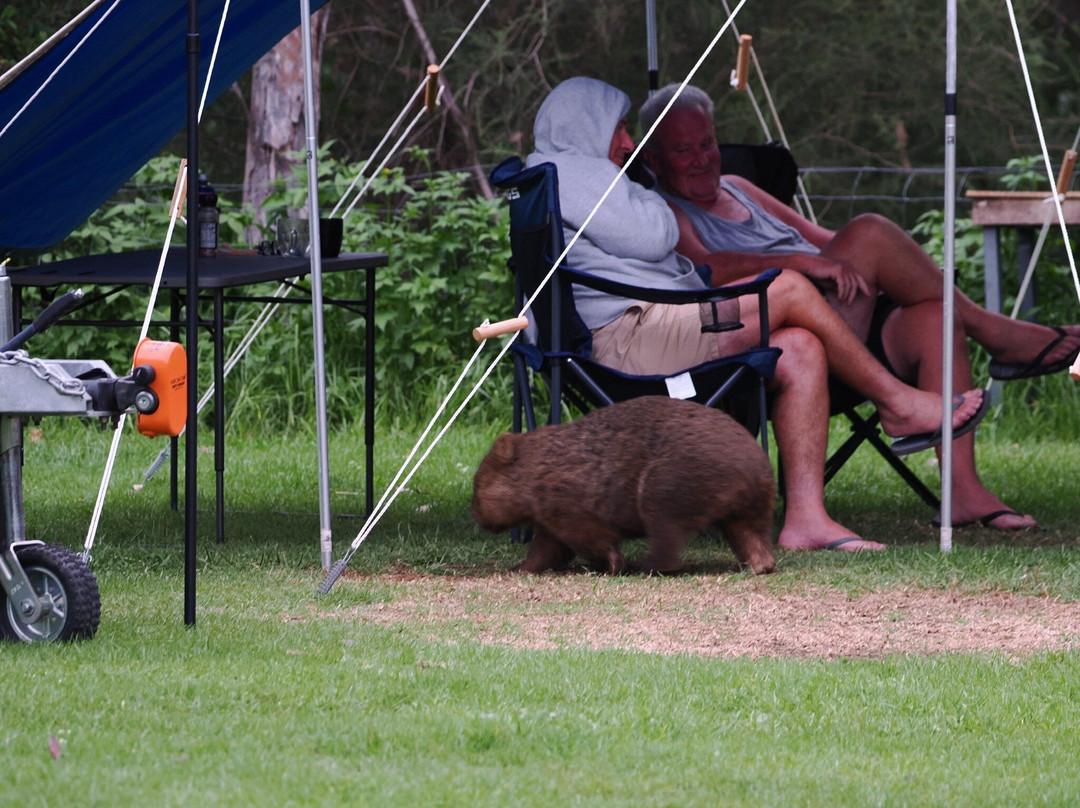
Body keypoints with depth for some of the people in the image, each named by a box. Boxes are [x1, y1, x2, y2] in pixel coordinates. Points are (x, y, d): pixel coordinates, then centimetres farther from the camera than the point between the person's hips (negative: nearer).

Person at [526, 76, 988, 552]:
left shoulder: (579, 175, 33)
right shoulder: (566, 171, -4)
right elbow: (652, 238, -12)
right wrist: (648, 201, 11)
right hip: (628, 337, -11)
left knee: (800, 349, -4)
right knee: (790, 290, -14)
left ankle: (806, 517, -15)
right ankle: (897, 403, 0)